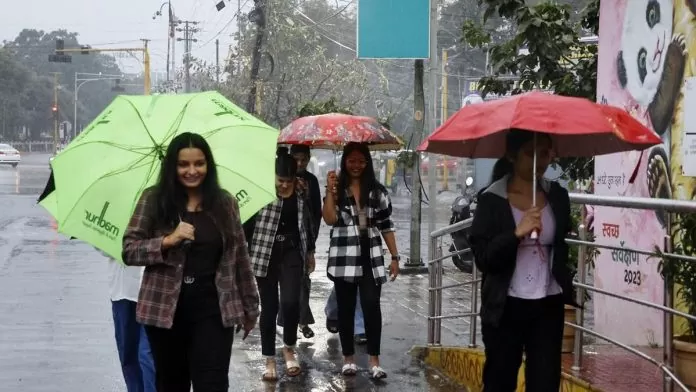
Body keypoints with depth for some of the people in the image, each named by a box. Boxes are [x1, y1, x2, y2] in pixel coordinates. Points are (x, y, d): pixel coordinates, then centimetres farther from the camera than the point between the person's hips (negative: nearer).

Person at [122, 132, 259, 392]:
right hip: (165, 310, 0)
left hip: (213, 310, 0)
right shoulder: (153, 200, 0)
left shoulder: (225, 204, 5)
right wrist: (168, 240, -18)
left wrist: (249, 306, 11)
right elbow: (129, 251, -4)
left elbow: (239, 258, 9)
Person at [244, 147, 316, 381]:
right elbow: (247, 224, -9)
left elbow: (307, 222, 15)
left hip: (292, 252, 2)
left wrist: (311, 251, 20)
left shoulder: (300, 192, 3)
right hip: (265, 253, -2)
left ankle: (289, 349, 13)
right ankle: (269, 359, 16)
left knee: (290, 302, -12)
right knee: (269, 307, 4)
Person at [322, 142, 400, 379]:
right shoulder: (337, 188, 4)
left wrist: (394, 256, 4)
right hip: (344, 258, 0)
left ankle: (374, 360, -3)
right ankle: (348, 358, 17)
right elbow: (330, 220, -9)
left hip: (371, 258, 0)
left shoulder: (377, 191, 6)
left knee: (372, 306, -7)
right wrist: (330, 191, -15)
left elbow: (386, 226, 7)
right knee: (346, 308, 7)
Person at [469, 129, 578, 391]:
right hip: (506, 307, -3)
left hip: (549, 305, 3)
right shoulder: (492, 200, -6)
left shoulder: (557, 195, 6)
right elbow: (482, 257, -12)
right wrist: (517, 233, -23)